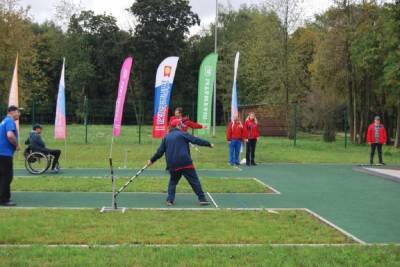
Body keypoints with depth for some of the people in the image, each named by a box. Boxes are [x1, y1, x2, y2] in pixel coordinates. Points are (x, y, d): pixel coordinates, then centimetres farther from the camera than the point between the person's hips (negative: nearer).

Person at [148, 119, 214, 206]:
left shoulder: (166, 137, 14)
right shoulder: (182, 134, 2)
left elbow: (160, 151, 14)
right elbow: (196, 140, -1)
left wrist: (152, 160, 26)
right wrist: (209, 144, 5)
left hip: (172, 165, 4)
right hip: (185, 163, -4)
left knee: (173, 181, 21)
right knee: (194, 181, 2)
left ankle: (170, 199, 9)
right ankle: (202, 199, 1)